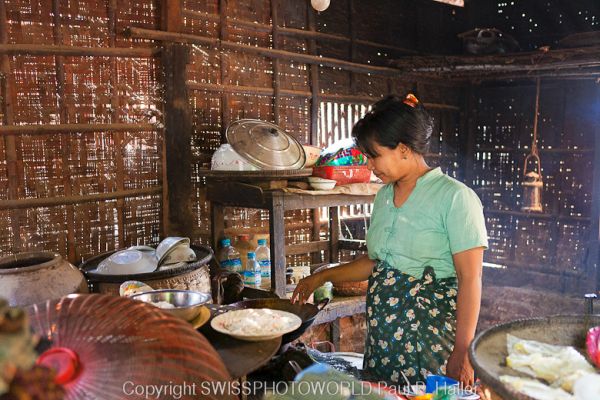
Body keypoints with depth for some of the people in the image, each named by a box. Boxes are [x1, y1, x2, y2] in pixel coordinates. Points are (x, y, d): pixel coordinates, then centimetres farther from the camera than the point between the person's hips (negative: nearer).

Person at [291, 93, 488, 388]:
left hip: (432, 339, -6)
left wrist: (462, 352, -16)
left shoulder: (455, 197, -11)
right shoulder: (384, 196, 10)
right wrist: (323, 277, 16)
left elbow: (470, 279, -13)